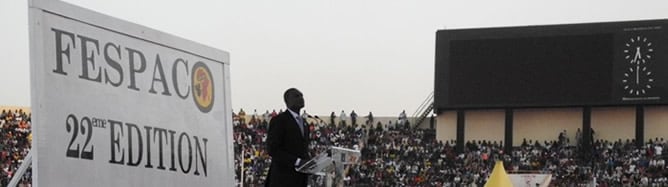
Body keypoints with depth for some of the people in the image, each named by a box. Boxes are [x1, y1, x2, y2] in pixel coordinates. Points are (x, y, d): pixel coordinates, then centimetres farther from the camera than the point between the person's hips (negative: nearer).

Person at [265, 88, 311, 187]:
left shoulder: (303, 122, 19)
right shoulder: (278, 121, -6)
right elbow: (272, 149, -15)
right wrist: (297, 161, -21)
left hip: (300, 178, 8)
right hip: (283, 178, -8)